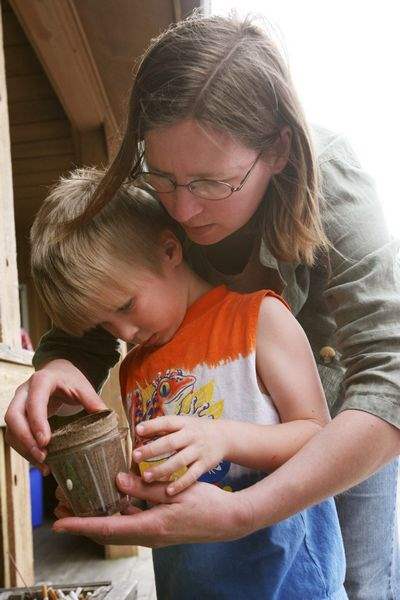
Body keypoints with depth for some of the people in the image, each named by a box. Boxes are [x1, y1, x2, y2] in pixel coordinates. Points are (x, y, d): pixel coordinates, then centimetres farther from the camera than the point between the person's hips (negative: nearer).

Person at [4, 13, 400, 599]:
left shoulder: (330, 181, -35)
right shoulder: (141, 199, -26)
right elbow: (82, 334, -18)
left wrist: (239, 515, -54)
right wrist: (56, 369, -44)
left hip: (344, 416, -2)